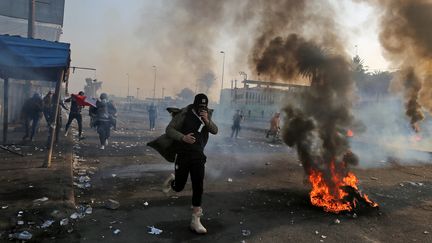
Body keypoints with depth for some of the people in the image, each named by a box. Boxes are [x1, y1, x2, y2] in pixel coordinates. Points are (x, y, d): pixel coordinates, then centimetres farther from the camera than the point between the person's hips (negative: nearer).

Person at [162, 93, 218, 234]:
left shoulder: (206, 115, 6)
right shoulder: (185, 114, -11)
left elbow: (215, 131, -5)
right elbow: (169, 129, -13)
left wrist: (207, 121, -23)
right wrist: (183, 137, -28)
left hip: (198, 156, 4)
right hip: (183, 155, -3)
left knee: (198, 187, -3)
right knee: (178, 187, 6)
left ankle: (195, 221, 7)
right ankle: (172, 180, 45)